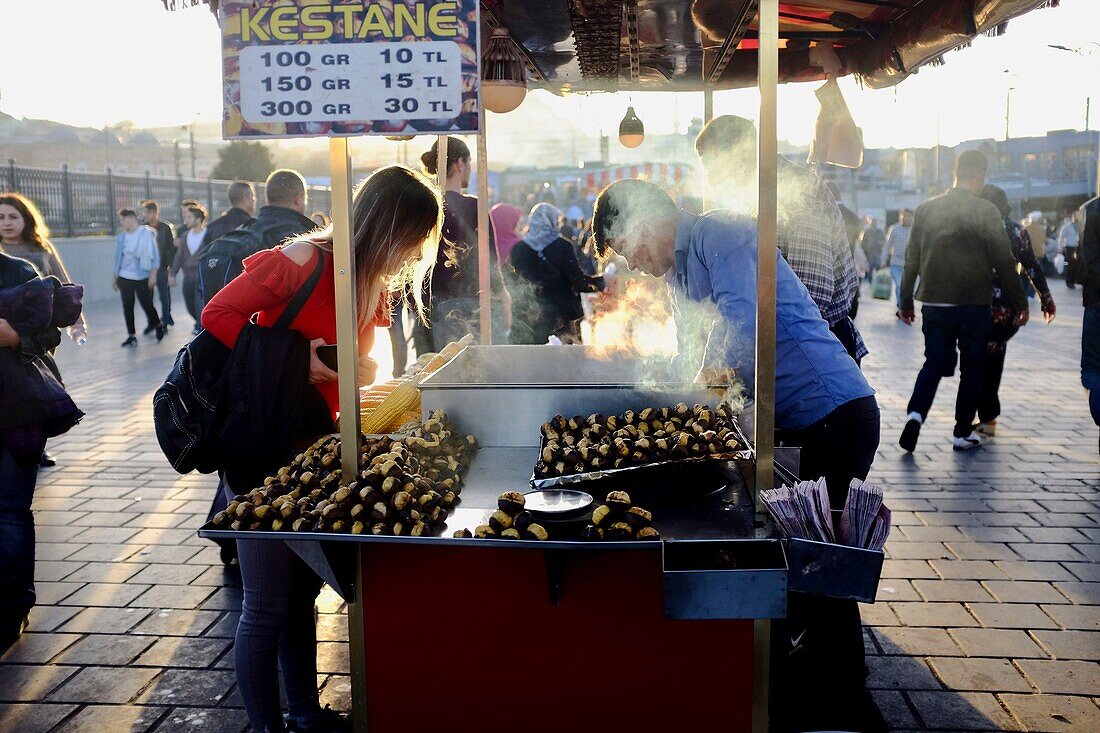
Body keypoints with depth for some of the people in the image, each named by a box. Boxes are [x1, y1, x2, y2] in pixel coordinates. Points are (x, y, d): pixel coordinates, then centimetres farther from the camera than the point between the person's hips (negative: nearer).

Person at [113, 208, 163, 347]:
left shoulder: (146, 233, -7)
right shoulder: (122, 236, 7)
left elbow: (154, 256, -7)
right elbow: (118, 257, 13)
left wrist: (153, 275, -12)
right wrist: (115, 277, 14)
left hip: (142, 278, -4)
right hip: (124, 278, 4)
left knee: (146, 305, 1)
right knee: (127, 307, 3)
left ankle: (158, 325, 27)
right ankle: (131, 336, 10)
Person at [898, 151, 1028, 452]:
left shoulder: (926, 209, 4)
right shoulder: (986, 211, -8)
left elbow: (912, 260, 8)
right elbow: (1004, 263, -8)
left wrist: (906, 302, 15)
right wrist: (1020, 303, 2)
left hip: (934, 304, 3)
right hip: (973, 304, -3)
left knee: (934, 362, 12)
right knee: (972, 367, 10)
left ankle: (915, 414, -10)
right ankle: (963, 432, 15)